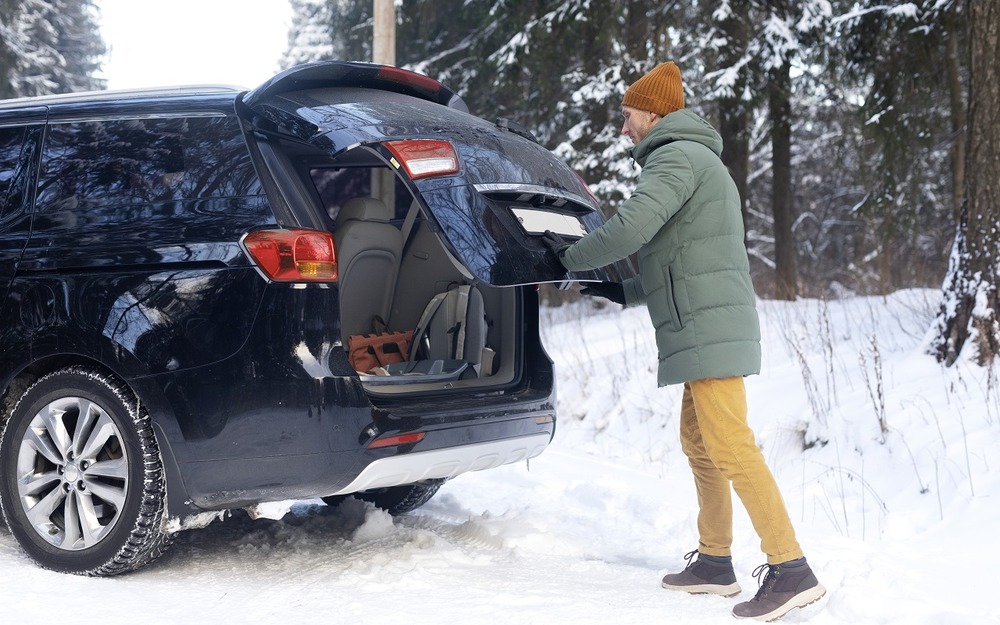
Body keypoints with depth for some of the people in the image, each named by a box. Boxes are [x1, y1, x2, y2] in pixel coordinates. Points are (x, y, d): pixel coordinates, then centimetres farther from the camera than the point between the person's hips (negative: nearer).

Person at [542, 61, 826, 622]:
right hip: (707, 326, 11)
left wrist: (571, 255, -4)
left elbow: (631, 228, -20)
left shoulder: (676, 156, -7)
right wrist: (623, 292, 25)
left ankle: (791, 569, -17)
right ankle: (715, 563, 21)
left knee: (729, 445, -14)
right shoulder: (698, 162, 26)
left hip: (709, 325, -11)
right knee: (698, 444, 15)